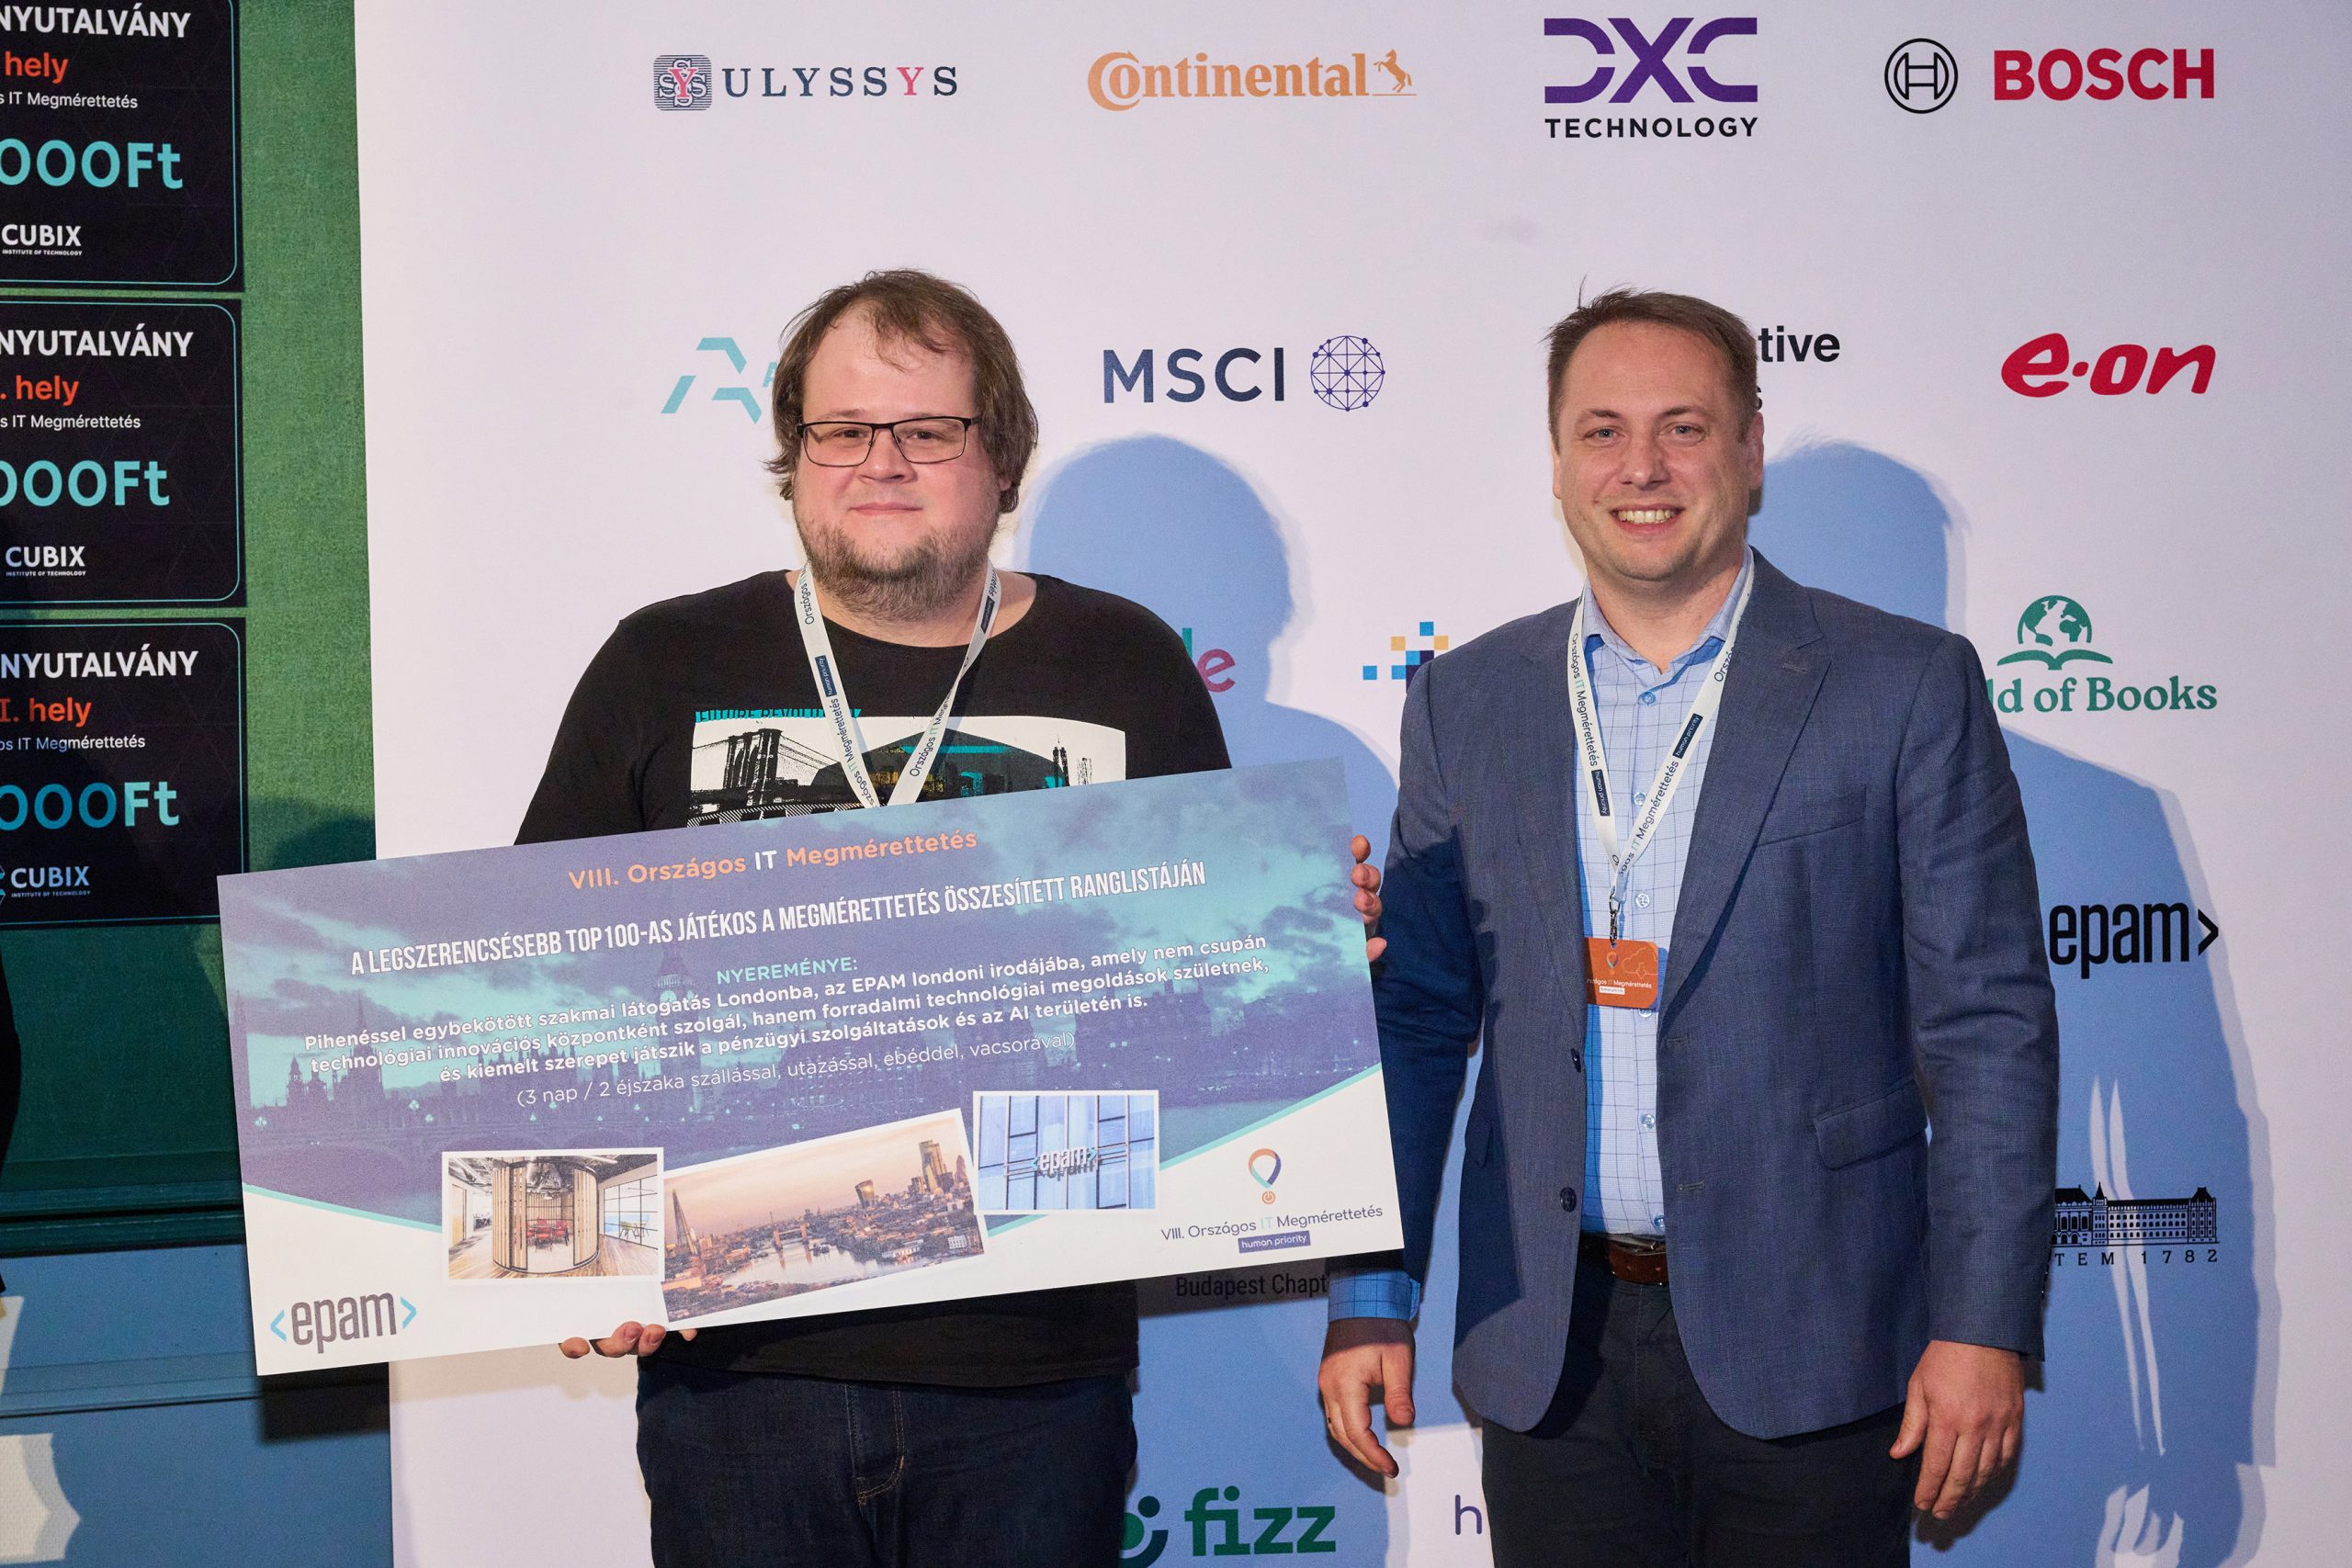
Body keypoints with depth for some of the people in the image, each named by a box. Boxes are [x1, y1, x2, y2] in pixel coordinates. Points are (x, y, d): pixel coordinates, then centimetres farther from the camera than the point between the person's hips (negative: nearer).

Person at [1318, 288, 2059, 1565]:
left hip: (1805, 1343, -2)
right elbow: (1416, 1018, 10)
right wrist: (1371, 1297, 5)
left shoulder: (1908, 688, -2)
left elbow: (1987, 1028, -3)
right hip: (1549, 1353, 3)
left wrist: (1983, 1324, -8)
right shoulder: (1467, 702, 7)